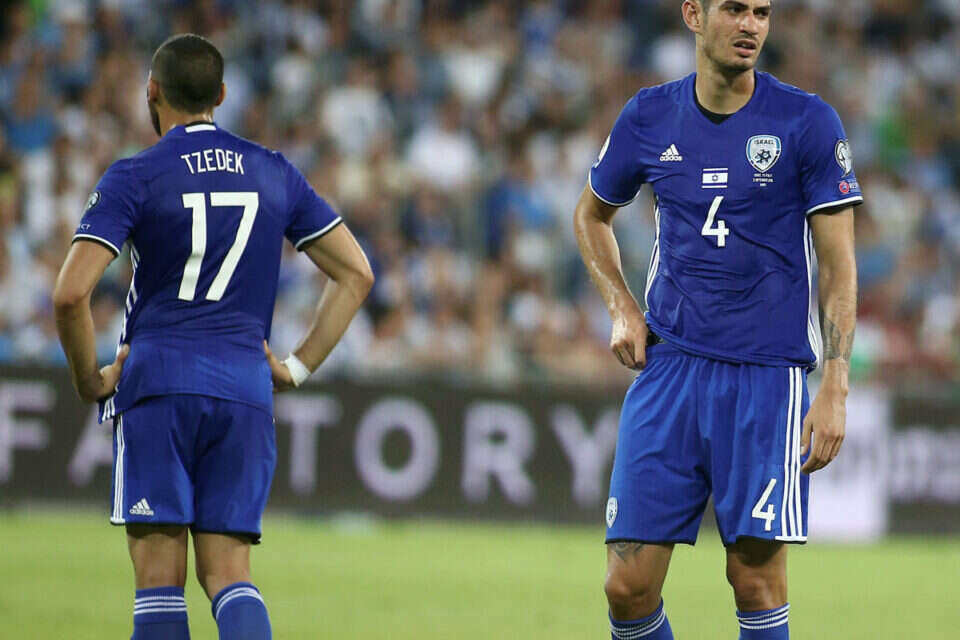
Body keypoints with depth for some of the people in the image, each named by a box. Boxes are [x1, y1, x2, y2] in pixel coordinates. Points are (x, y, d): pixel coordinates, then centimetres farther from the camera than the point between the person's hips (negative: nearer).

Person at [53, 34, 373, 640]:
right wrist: (299, 367, 11)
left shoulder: (135, 177, -3)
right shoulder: (275, 174, 10)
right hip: (246, 390, 3)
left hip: (157, 384, -3)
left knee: (160, 578, -1)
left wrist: (90, 378, 1)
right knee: (228, 573, 5)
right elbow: (357, 274, 11)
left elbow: (71, 294, -13)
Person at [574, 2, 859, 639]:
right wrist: (623, 309, 9)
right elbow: (592, 215, 24)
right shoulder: (649, 118, 5)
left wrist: (835, 389, -11)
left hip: (768, 375, -3)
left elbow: (838, 264, -3)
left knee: (756, 577, -5)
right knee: (628, 584, -4)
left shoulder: (808, 121, -3)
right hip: (669, 365, 3)